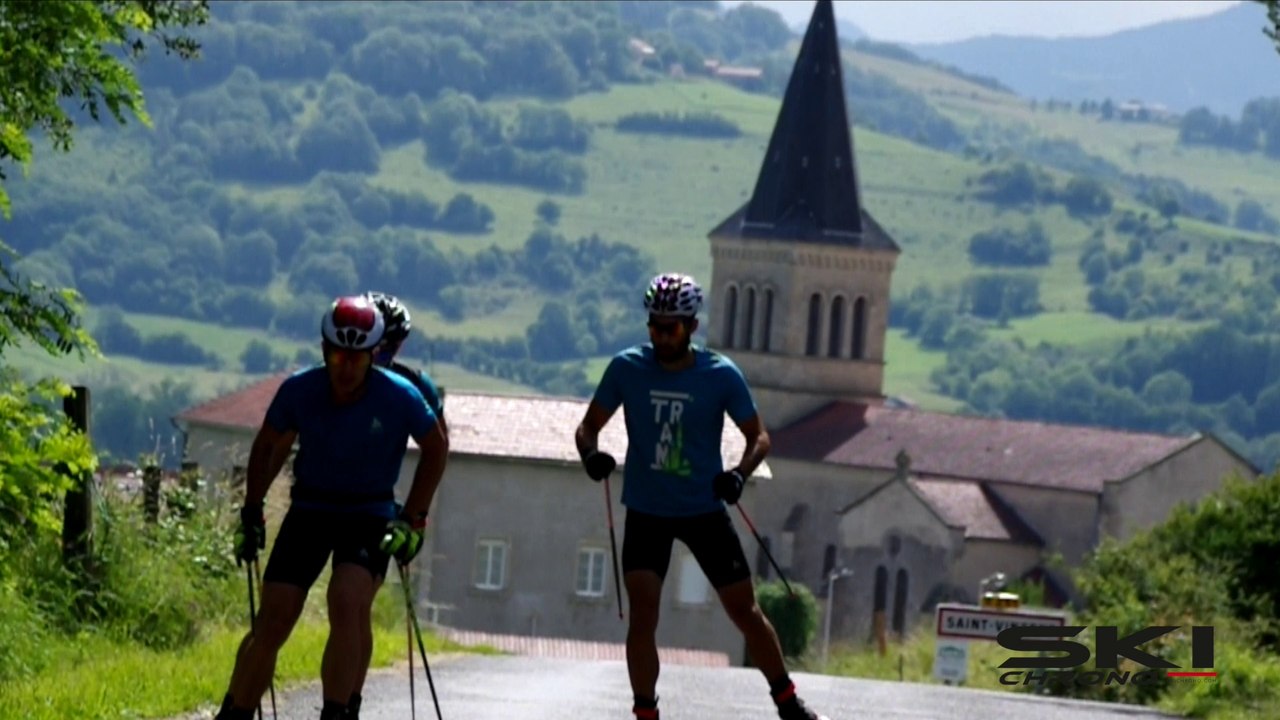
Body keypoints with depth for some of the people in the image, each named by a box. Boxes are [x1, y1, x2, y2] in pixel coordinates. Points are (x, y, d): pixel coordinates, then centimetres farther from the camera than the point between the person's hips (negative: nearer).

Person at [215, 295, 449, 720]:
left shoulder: (399, 398, -17)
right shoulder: (299, 391, -12)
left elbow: (435, 449, 0)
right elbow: (268, 447, 6)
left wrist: (412, 521, -4)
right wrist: (251, 513, 4)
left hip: (370, 517, -2)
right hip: (310, 510, 2)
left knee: (346, 605, -27)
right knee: (271, 625, -7)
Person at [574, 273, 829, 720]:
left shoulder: (721, 376, -10)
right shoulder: (627, 369, -7)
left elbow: (758, 437, -2)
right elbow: (590, 425, 2)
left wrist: (740, 474, -23)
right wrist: (591, 453, -21)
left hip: (705, 511, 0)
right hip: (646, 512, 0)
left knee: (744, 610, 5)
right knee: (642, 612, -13)